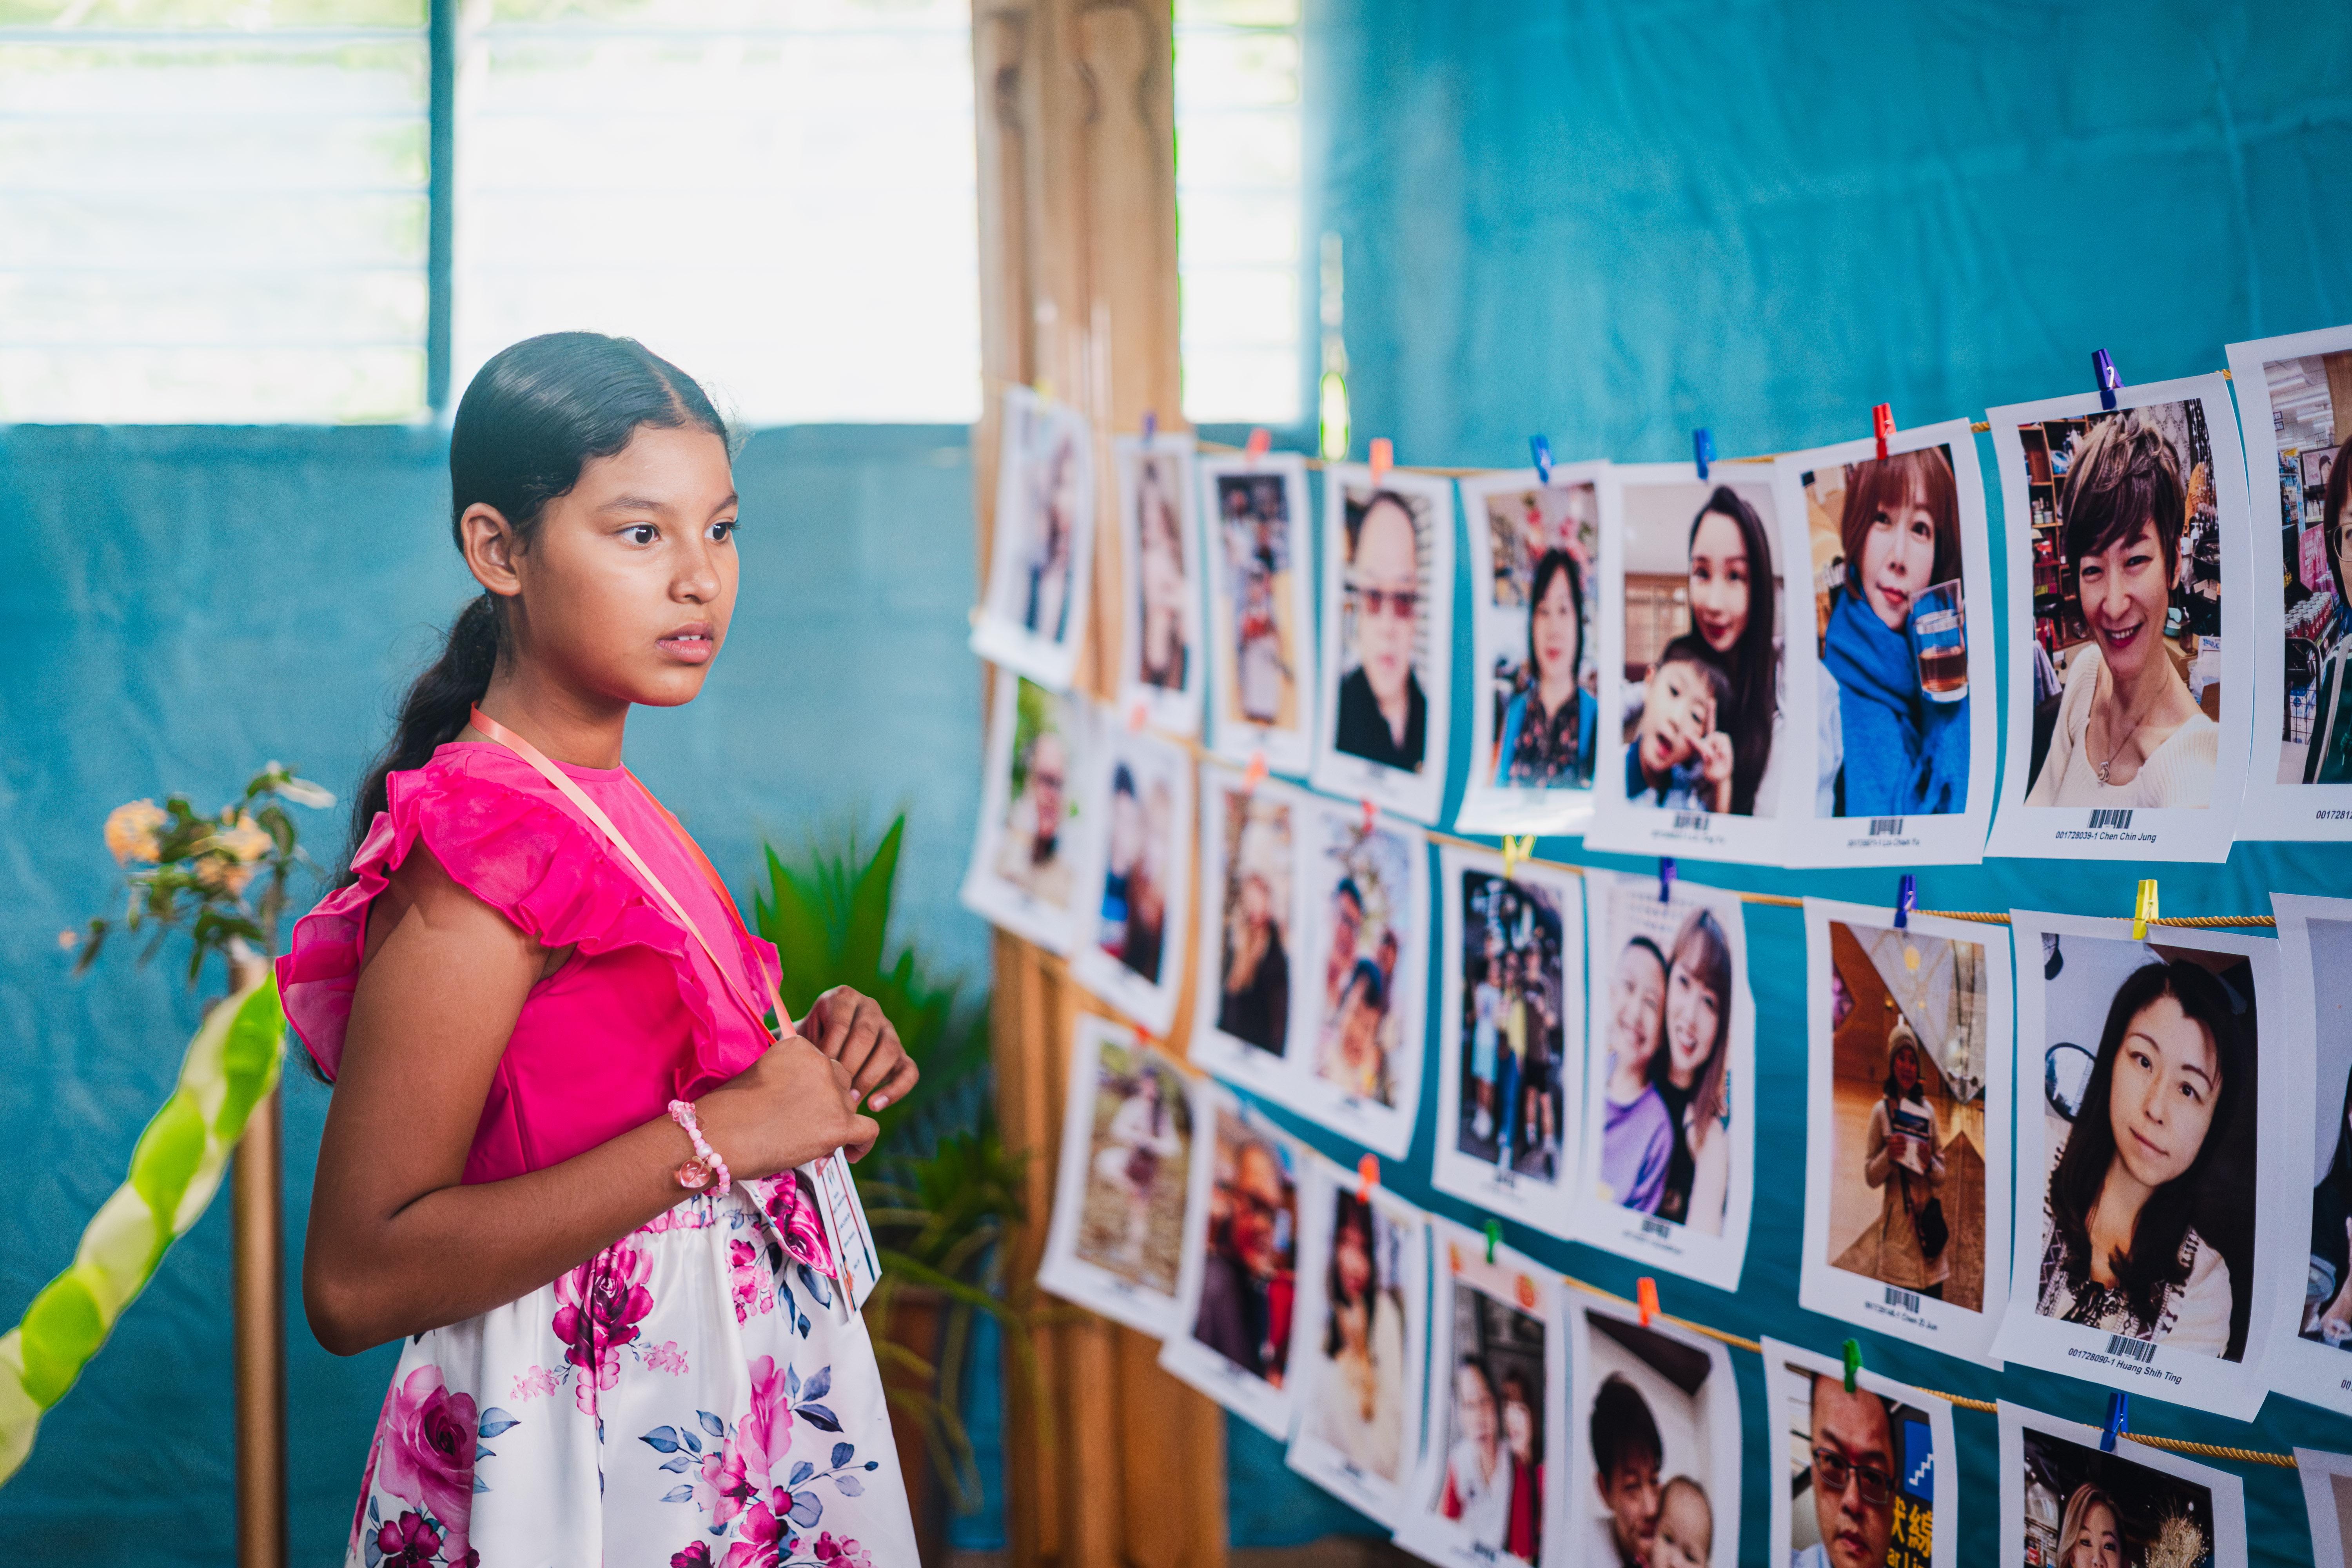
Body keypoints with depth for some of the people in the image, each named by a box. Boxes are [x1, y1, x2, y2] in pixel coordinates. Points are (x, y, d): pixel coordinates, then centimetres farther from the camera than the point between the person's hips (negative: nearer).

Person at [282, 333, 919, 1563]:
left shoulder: (605, 804, 6)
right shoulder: (482, 840, -20)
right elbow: (354, 1284, -26)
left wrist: (805, 1065, -1)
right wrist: (719, 1130, -25)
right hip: (589, 1469, -8)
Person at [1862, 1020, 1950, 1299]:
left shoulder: (1927, 1110, 10)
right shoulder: (1881, 1110, 0)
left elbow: (1942, 1176, 13)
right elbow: (1870, 1176, 0)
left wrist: (1930, 1164, -8)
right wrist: (1888, 1156, -18)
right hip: (1897, 1226, -4)